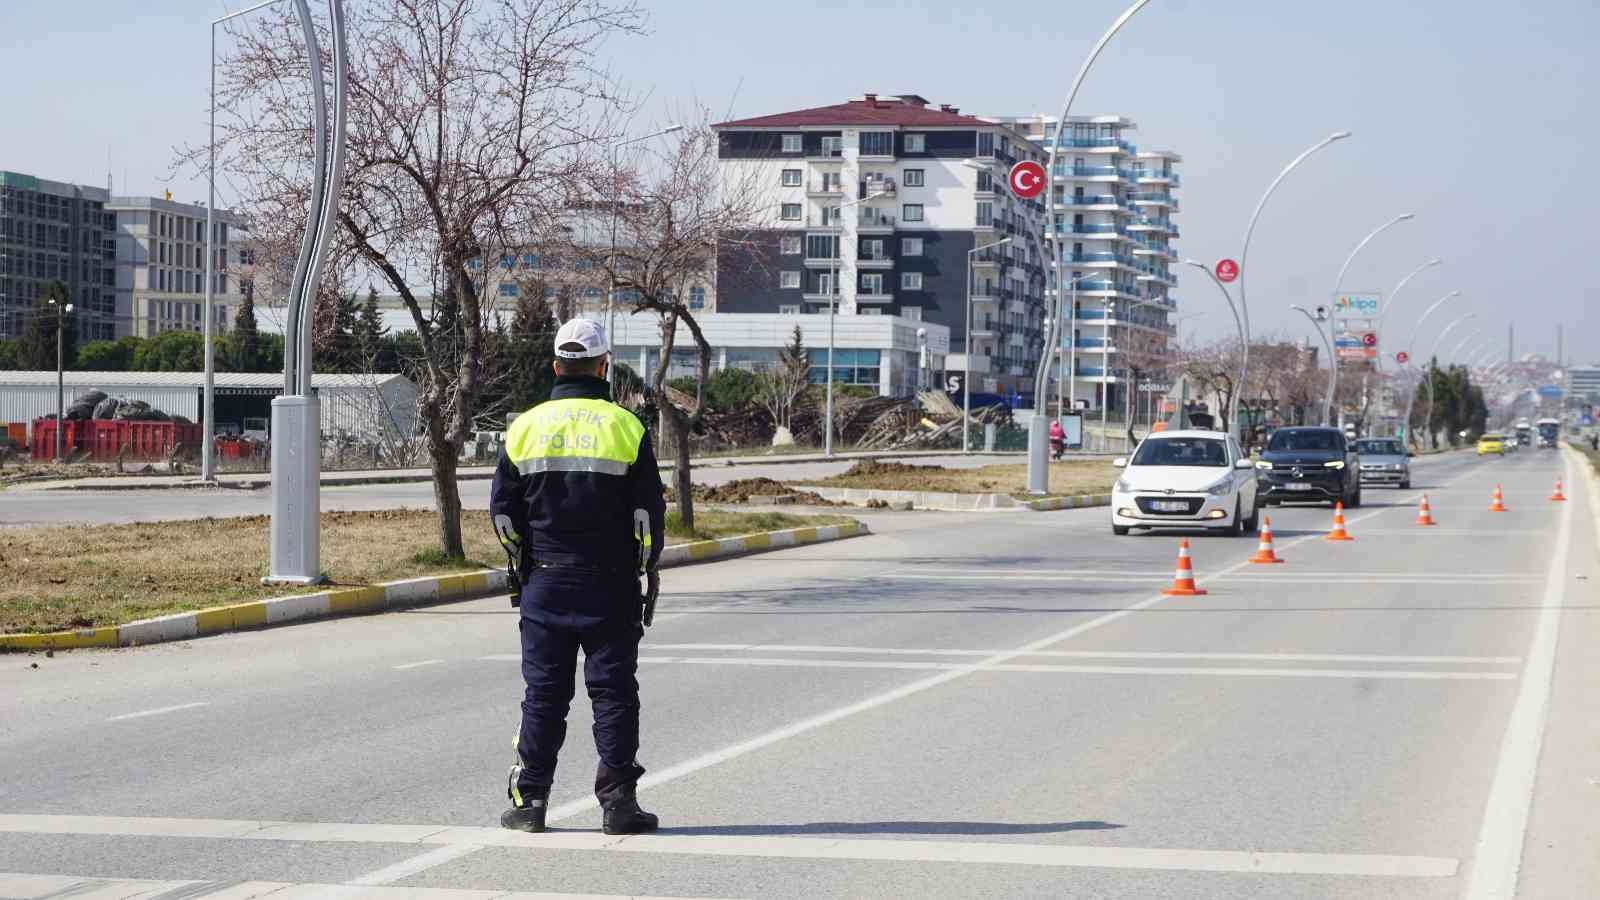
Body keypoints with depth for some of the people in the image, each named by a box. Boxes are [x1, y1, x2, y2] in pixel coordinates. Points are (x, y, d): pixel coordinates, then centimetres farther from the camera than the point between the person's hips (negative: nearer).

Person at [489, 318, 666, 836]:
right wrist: (647, 563, 10)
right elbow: (648, 511, -4)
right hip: (610, 584, -2)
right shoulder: (627, 428, -5)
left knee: (543, 692, 7)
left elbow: (502, 510, 5)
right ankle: (618, 802, 2)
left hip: (544, 581, 2)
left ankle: (530, 799, 7)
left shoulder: (525, 427, 1)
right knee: (613, 691, 3)